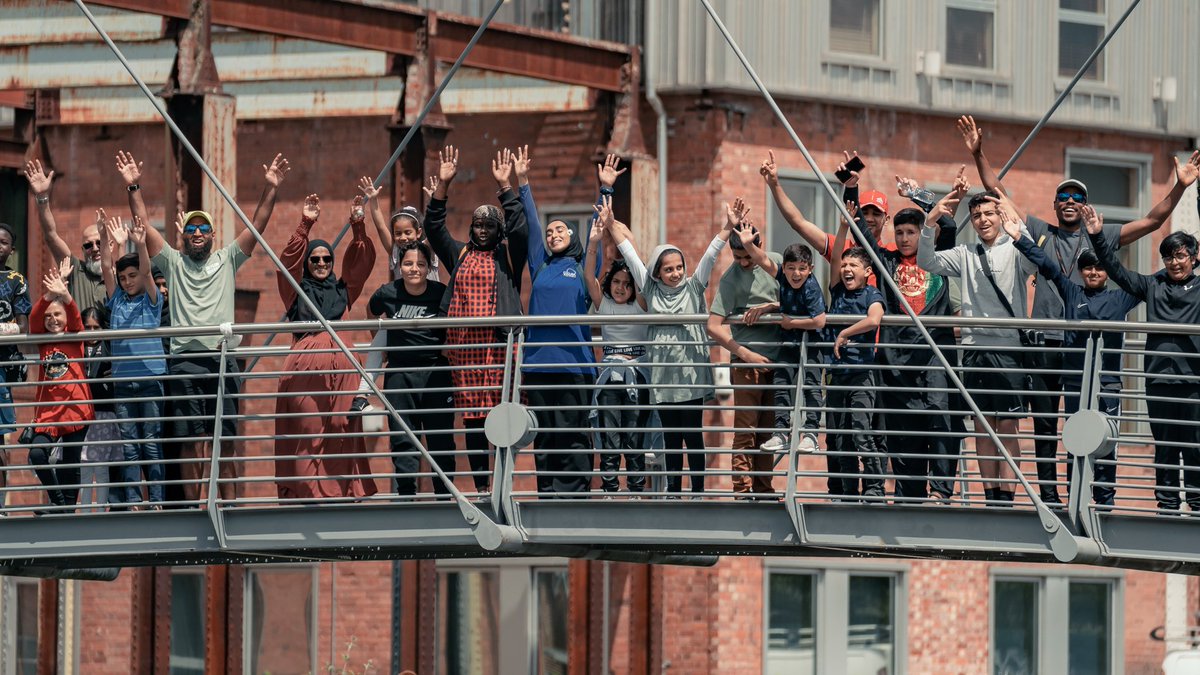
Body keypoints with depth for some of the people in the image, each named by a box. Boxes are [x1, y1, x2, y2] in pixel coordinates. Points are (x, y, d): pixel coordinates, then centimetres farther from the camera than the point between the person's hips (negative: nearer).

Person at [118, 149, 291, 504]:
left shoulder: (227, 260, 14)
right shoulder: (173, 262, 13)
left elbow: (257, 226, 6)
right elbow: (144, 227, 5)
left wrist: (270, 190, -5)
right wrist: (133, 188, -4)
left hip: (222, 359, 1)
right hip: (185, 360, -1)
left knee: (227, 440, 1)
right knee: (191, 441, -4)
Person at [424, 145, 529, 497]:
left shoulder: (507, 255, 8)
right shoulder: (460, 254, 18)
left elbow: (519, 228, -8)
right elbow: (434, 227, 13)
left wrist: (505, 187, -12)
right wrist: (443, 184, 4)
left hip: (498, 341, -4)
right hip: (462, 343, 4)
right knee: (471, 414, 3)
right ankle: (481, 485, 6)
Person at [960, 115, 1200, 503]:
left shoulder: (1101, 238, 12)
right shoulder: (1040, 233, 12)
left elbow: (1152, 222, 7)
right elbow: (997, 194, 12)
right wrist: (978, 155, 5)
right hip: (1045, 341, 1)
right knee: (1044, 421, 3)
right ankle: (1048, 492, 8)